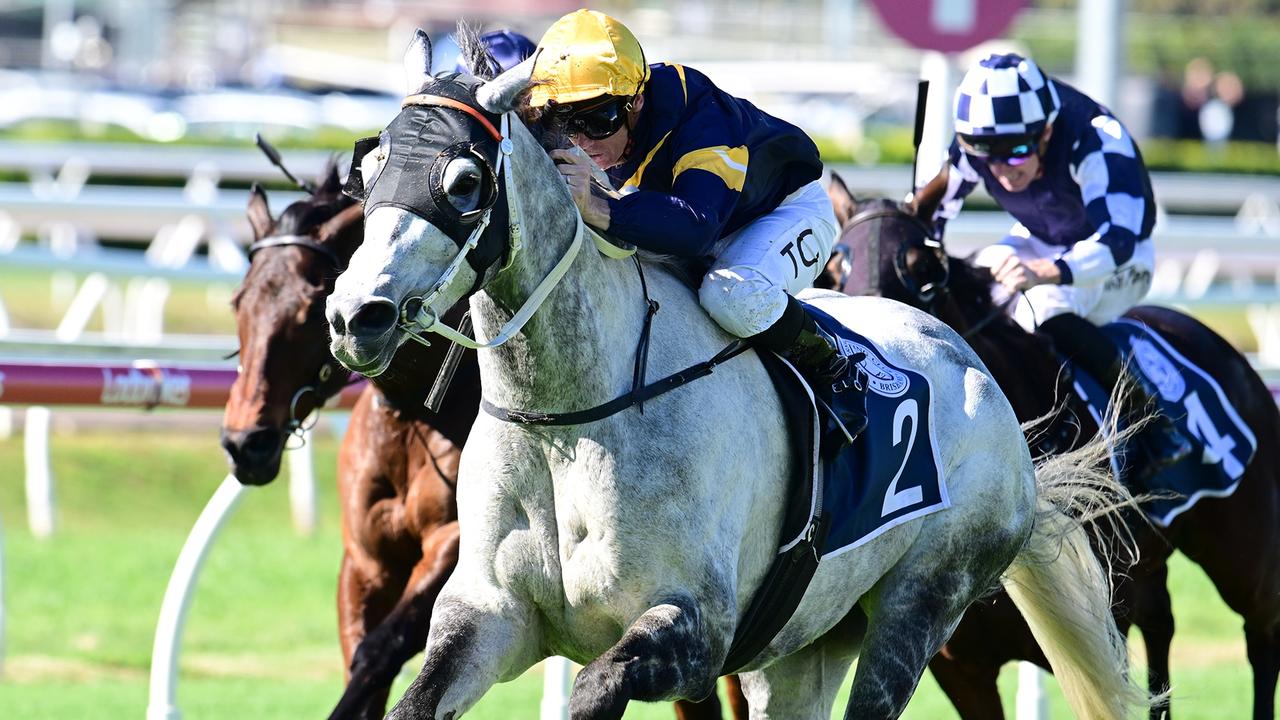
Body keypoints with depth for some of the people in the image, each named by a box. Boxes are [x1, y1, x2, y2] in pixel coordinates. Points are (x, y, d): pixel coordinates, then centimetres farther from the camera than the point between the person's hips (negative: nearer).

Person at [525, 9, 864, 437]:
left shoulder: (702, 125, -42)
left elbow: (695, 227, -57)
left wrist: (599, 207, -74)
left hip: (786, 212, -8)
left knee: (732, 296, -38)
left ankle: (830, 372, -12)